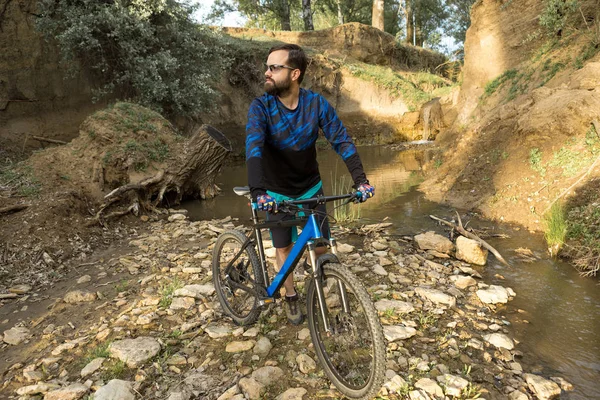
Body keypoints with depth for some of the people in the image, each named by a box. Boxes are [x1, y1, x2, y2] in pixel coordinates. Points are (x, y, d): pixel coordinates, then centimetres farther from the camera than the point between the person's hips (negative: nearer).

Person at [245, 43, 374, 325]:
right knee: (284, 248, 7)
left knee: (322, 246, 5)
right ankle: (291, 297, 31)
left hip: (311, 188, 1)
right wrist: (258, 191, -48)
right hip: (278, 193, -1)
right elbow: (254, 147, -34)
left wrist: (360, 179, -28)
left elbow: (341, 140, -16)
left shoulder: (316, 103, -15)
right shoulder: (260, 107, -19)